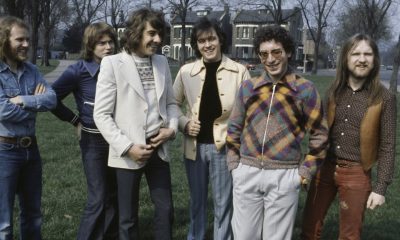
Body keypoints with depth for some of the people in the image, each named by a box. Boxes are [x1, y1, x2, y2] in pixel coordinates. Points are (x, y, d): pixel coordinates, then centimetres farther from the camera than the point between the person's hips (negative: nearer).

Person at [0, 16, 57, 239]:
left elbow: (52, 99, -5)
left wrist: (24, 100, -19)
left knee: (33, 213, 19)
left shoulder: (31, 70, 6)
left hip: (31, 148, 6)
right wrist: (37, 103, -8)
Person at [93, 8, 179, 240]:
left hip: (158, 148, 5)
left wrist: (172, 127, -5)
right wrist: (127, 147, -18)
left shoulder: (162, 62, 5)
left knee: (166, 210, 12)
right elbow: (102, 115, -11)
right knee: (129, 216, 11)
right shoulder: (113, 64, -10)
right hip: (129, 153, -4)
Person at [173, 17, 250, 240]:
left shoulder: (239, 71, -8)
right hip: (195, 146, 2)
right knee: (197, 202, 19)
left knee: (223, 204, 11)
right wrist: (185, 123, -8)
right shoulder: (186, 71, -2)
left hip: (225, 147, -2)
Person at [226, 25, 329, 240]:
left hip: (284, 176, -2)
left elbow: (319, 134, 3)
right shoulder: (248, 87, 5)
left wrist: (306, 171, 0)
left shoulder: (305, 89, -2)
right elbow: (234, 128, 12)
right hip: (247, 173, 2)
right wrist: (234, 164, 7)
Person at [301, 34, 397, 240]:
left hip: (356, 174, -3)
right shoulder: (334, 91, 2)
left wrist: (380, 188, -10)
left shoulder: (384, 98, -8)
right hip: (325, 168, 3)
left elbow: (388, 147, -6)